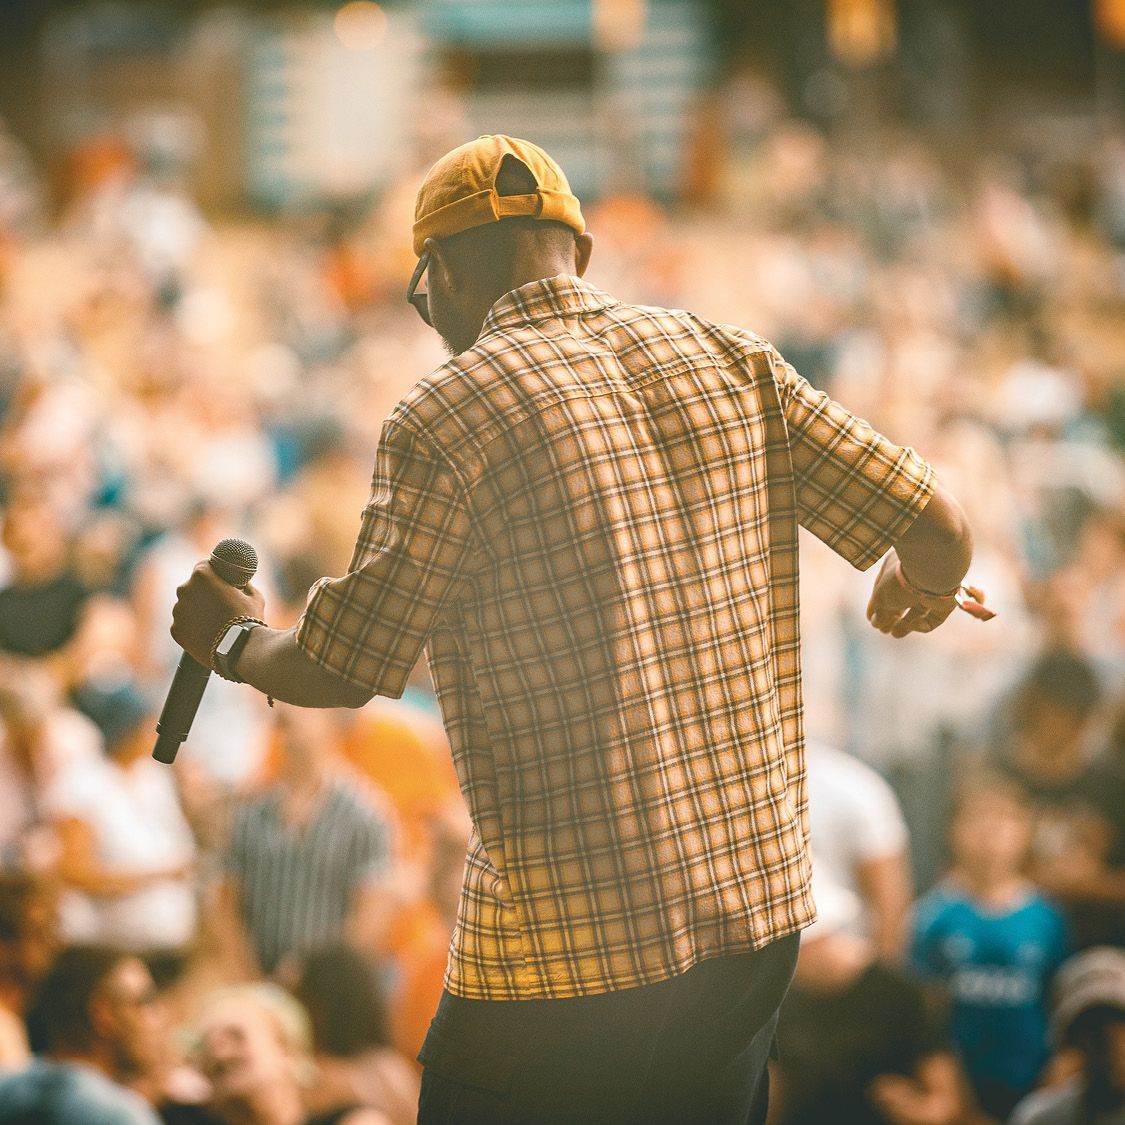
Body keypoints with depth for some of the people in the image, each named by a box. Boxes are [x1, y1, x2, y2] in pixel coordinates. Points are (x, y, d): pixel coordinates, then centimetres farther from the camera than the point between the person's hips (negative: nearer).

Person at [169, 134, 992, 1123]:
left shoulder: (447, 418, -9)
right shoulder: (731, 363, 5)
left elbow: (339, 670, -6)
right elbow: (938, 525, 4)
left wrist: (235, 640, 16)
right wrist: (923, 587, 28)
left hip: (568, 945, -6)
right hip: (761, 904, 6)